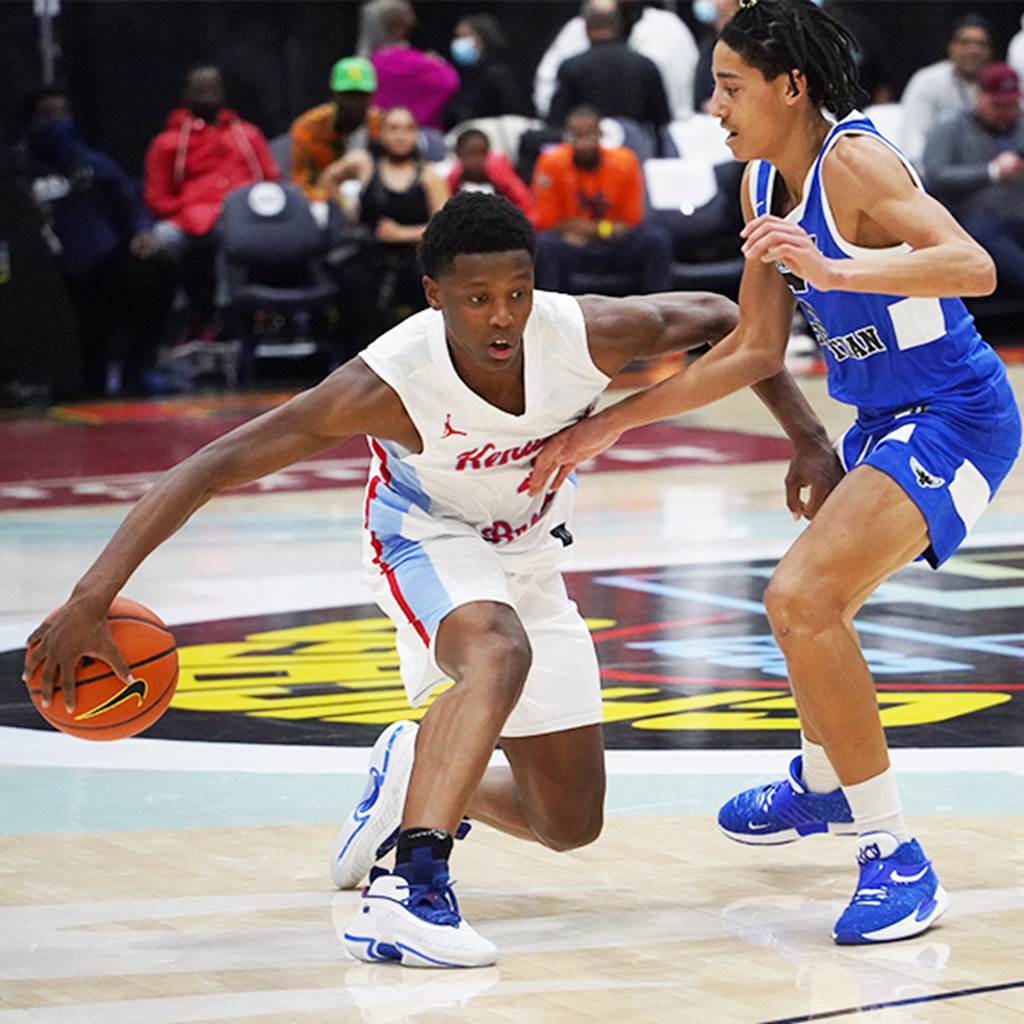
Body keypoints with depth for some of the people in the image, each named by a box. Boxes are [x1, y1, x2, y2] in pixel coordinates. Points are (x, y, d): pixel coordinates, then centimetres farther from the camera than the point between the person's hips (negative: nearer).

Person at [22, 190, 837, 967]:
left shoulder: (586, 336, -29)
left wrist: (804, 434, -10)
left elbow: (715, 317, -8)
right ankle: (411, 887, -46)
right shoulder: (388, 384, -36)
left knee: (572, 823, 8)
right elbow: (209, 468, -36)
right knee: (500, 652, -40)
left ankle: (414, 771, 35)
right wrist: (92, 598, -44)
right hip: (428, 538, -5)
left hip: (529, 553, 5)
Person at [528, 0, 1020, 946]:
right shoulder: (765, 184, 6)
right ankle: (820, 783, 58)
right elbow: (755, 349, 12)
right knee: (812, 597, 29)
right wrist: (613, 424, 11)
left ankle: (897, 859, -18)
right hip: (883, 420, 10)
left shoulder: (853, 161, -21)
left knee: (803, 598, -25)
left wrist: (836, 270, -47)